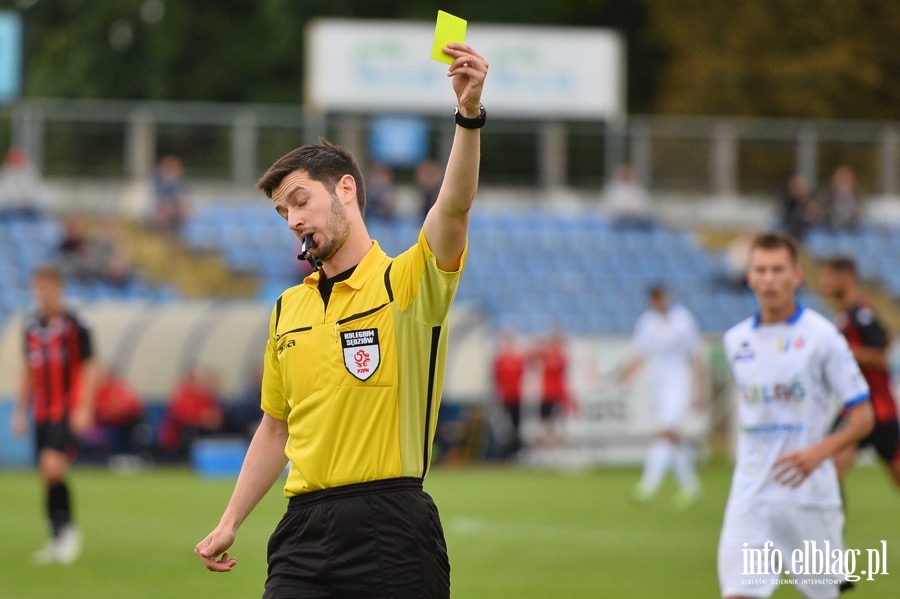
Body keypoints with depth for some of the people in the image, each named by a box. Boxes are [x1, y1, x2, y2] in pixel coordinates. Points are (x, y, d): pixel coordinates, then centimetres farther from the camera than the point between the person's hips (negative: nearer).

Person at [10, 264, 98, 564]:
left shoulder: (75, 325, -6)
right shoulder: (32, 326, 11)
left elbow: (89, 369, -5)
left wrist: (83, 409, -14)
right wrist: (20, 411, 17)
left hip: (67, 412, -6)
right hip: (41, 412, 6)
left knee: (53, 466, -21)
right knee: (47, 475, 5)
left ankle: (68, 529, -6)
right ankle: (58, 540, 12)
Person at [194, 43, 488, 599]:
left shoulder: (405, 284, -2)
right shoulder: (288, 308, 17)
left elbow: (454, 209, -21)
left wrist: (469, 115, -36)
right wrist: (230, 523, 20)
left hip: (392, 529, -5)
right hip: (306, 528, 5)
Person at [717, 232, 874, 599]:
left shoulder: (821, 336, -6)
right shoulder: (736, 341, 8)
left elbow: (862, 418, -6)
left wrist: (819, 451, -22)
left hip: (808, 495, -3)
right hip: (750, 496, 3)